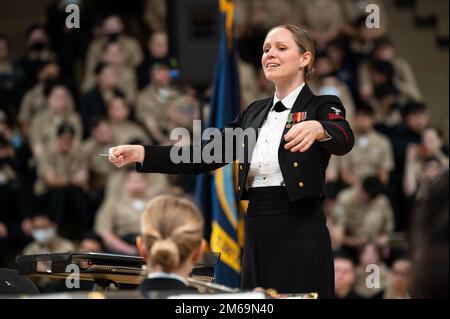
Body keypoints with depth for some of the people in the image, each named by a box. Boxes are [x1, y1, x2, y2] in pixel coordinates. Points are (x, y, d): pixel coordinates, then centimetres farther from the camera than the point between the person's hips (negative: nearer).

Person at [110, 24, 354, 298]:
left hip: (300, 234, -6)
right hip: (256, 234, 6)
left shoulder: (322, 107, -1)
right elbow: (204, 155, 13)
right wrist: (141, 154, 1)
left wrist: (318, 129, -47)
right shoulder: (255, 113, 17)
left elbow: (344, 139, -23)